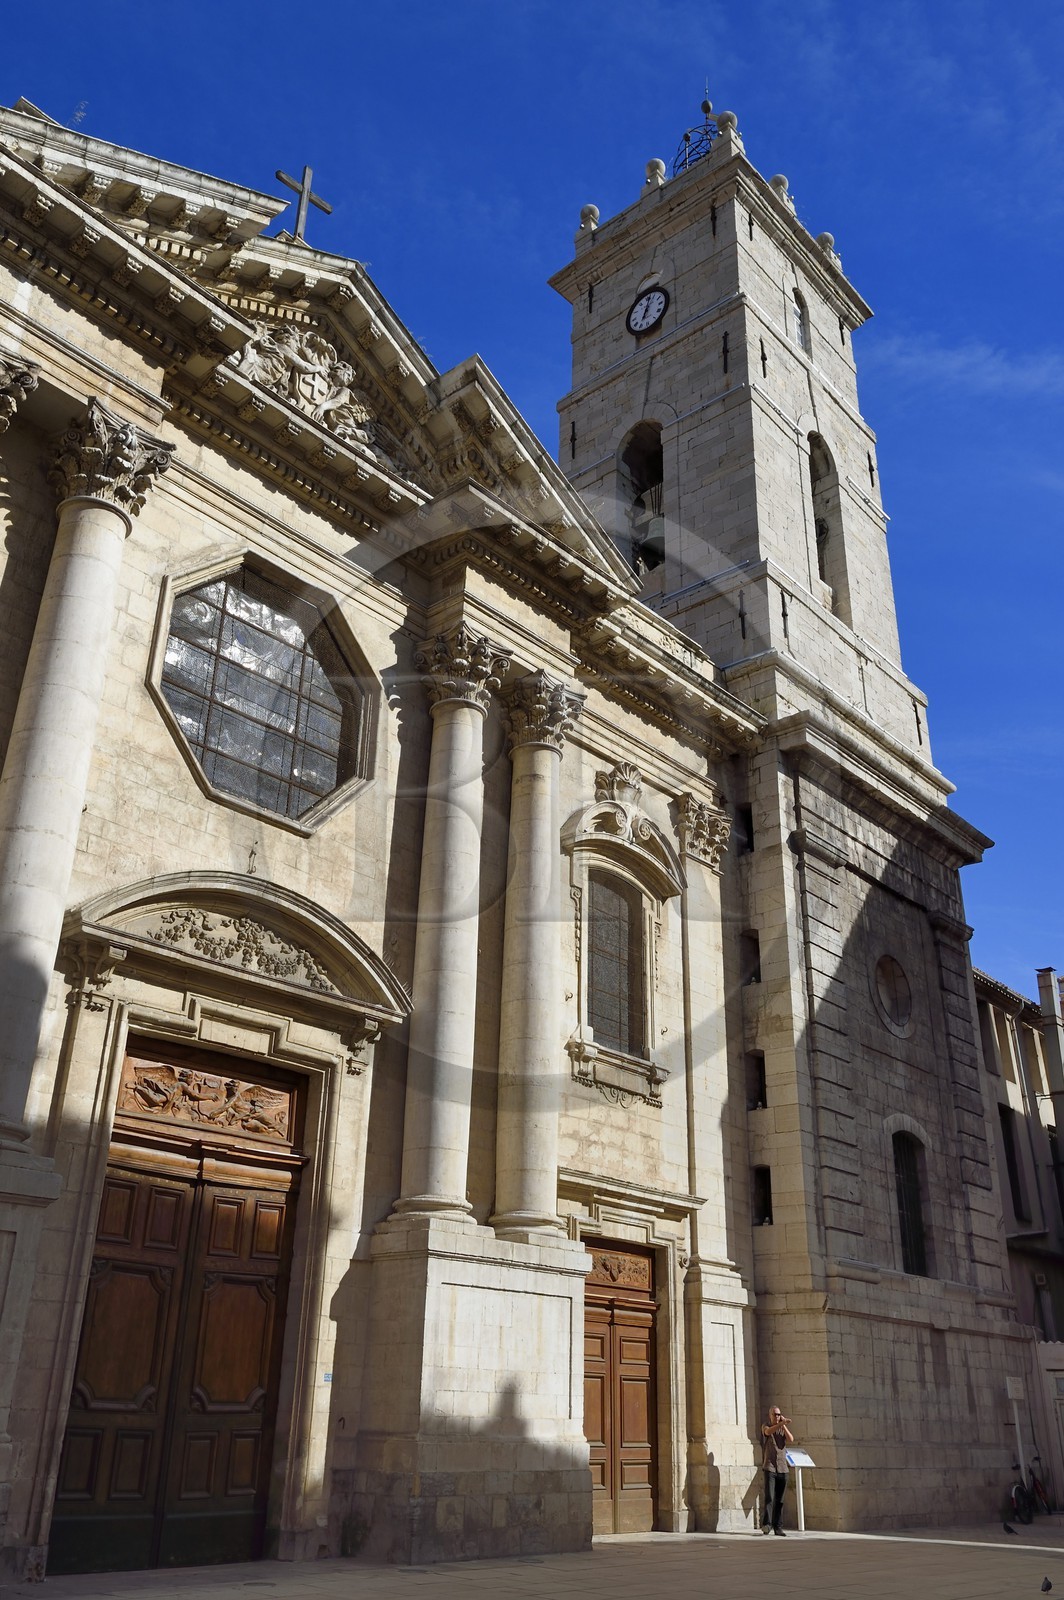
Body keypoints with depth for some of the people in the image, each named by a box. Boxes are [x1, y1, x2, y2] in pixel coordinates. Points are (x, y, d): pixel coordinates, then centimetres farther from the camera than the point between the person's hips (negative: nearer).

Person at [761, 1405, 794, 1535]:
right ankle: (766, 1524, -19)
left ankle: (777, 1526, 9)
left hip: (782, 1468, 4)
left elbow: (791, 1440, -2)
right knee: (769, 1497, -16)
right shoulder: (765, 1426, 4)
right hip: (770, 1467, -4)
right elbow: (768, 1431, -21)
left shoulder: (784, 1428, 16)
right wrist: (781, 1423, -37)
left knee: (779, 1500, 4)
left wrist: (784, 1425, -5)